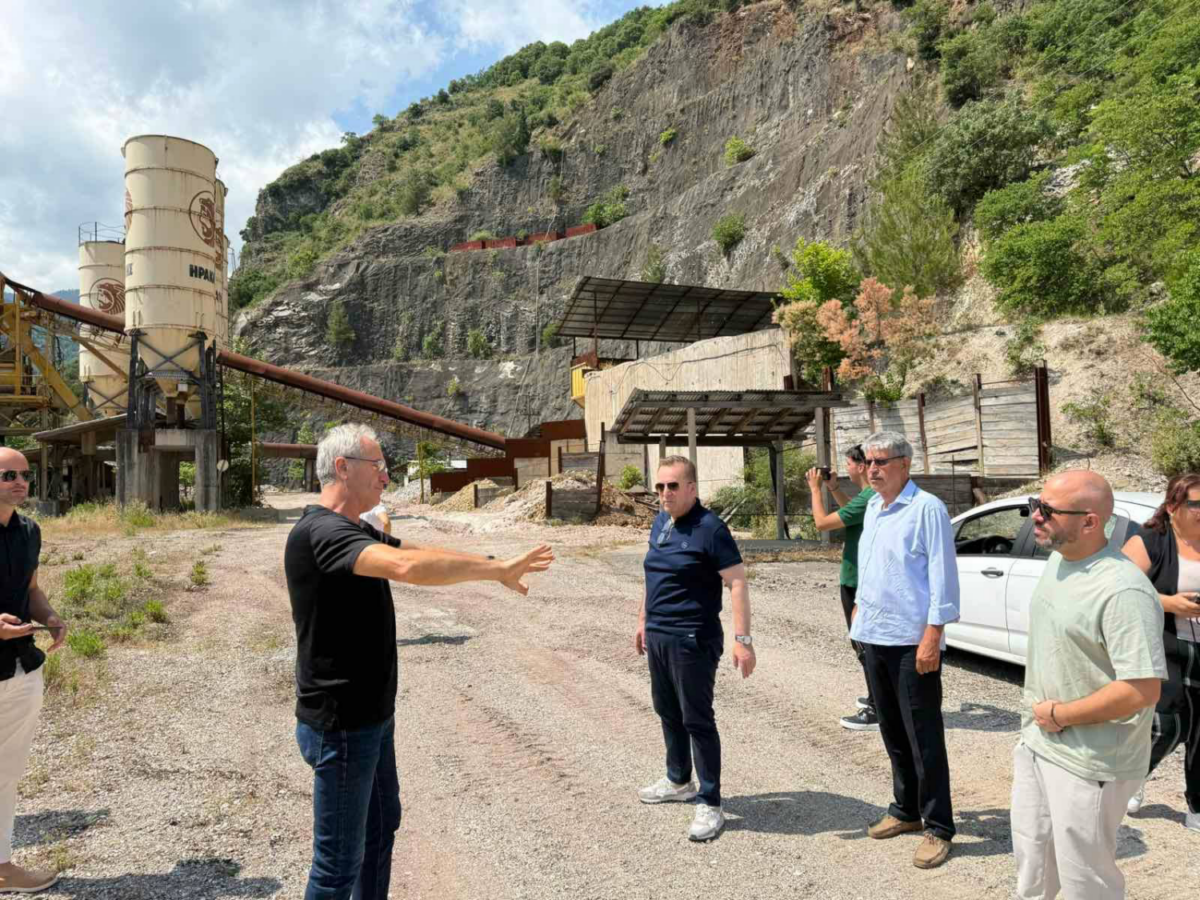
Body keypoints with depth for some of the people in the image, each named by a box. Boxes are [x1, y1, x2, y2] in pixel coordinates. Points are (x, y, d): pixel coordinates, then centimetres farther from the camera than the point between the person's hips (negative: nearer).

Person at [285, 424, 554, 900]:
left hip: (372, 715, 10)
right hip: (340, 724, -10)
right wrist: (497, 570, -32)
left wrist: (495, 566, -5)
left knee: (382, 825, 24)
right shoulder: (320, 531, -24)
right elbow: (407, 566, -39)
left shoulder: (356, 532, 10)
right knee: (341, 860, 3)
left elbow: (422, 553, 9)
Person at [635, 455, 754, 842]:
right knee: (667, 711, 20)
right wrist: (644, 620, 22)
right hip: (658, 636, 8)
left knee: (697, 720, -1)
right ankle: (678, 781, 39)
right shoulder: (660, 523, 9)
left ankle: (710, 804, 12)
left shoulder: (709, 528, -16)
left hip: (693, 640, -8)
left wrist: (742, 639, -24)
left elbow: (737, 582, -19)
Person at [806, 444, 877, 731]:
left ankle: (876, 712, 2)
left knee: (864, 644, -4)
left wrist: (815, 489, -10)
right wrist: (833, 488, 15)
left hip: (857, 581, -10)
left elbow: (822, 523, -22)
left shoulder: (867, 498, -25)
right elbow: (852, 512, 26)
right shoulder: (873, 496, 6)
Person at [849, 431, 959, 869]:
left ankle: (938, 828, 14)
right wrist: (861, 608, 18)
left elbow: (943, 577, -15)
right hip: (874, 636, 8)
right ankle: (905, 810, 32)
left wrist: (932, 636, -19)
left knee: (924, 738, 1)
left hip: (911, 641, -8)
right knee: (892, 732, 17)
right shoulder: (872, 508, 12)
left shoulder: (927, 508, -12)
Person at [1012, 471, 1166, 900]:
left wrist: (1060, 715, -18)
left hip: (1087, 763, -8)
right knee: (1031, 862, 24)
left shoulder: (1122, 591, -26)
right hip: (1035, 744, 8)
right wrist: (1035, 715, 11)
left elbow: (1142, 689, -28)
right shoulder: (1056, 561, 3)